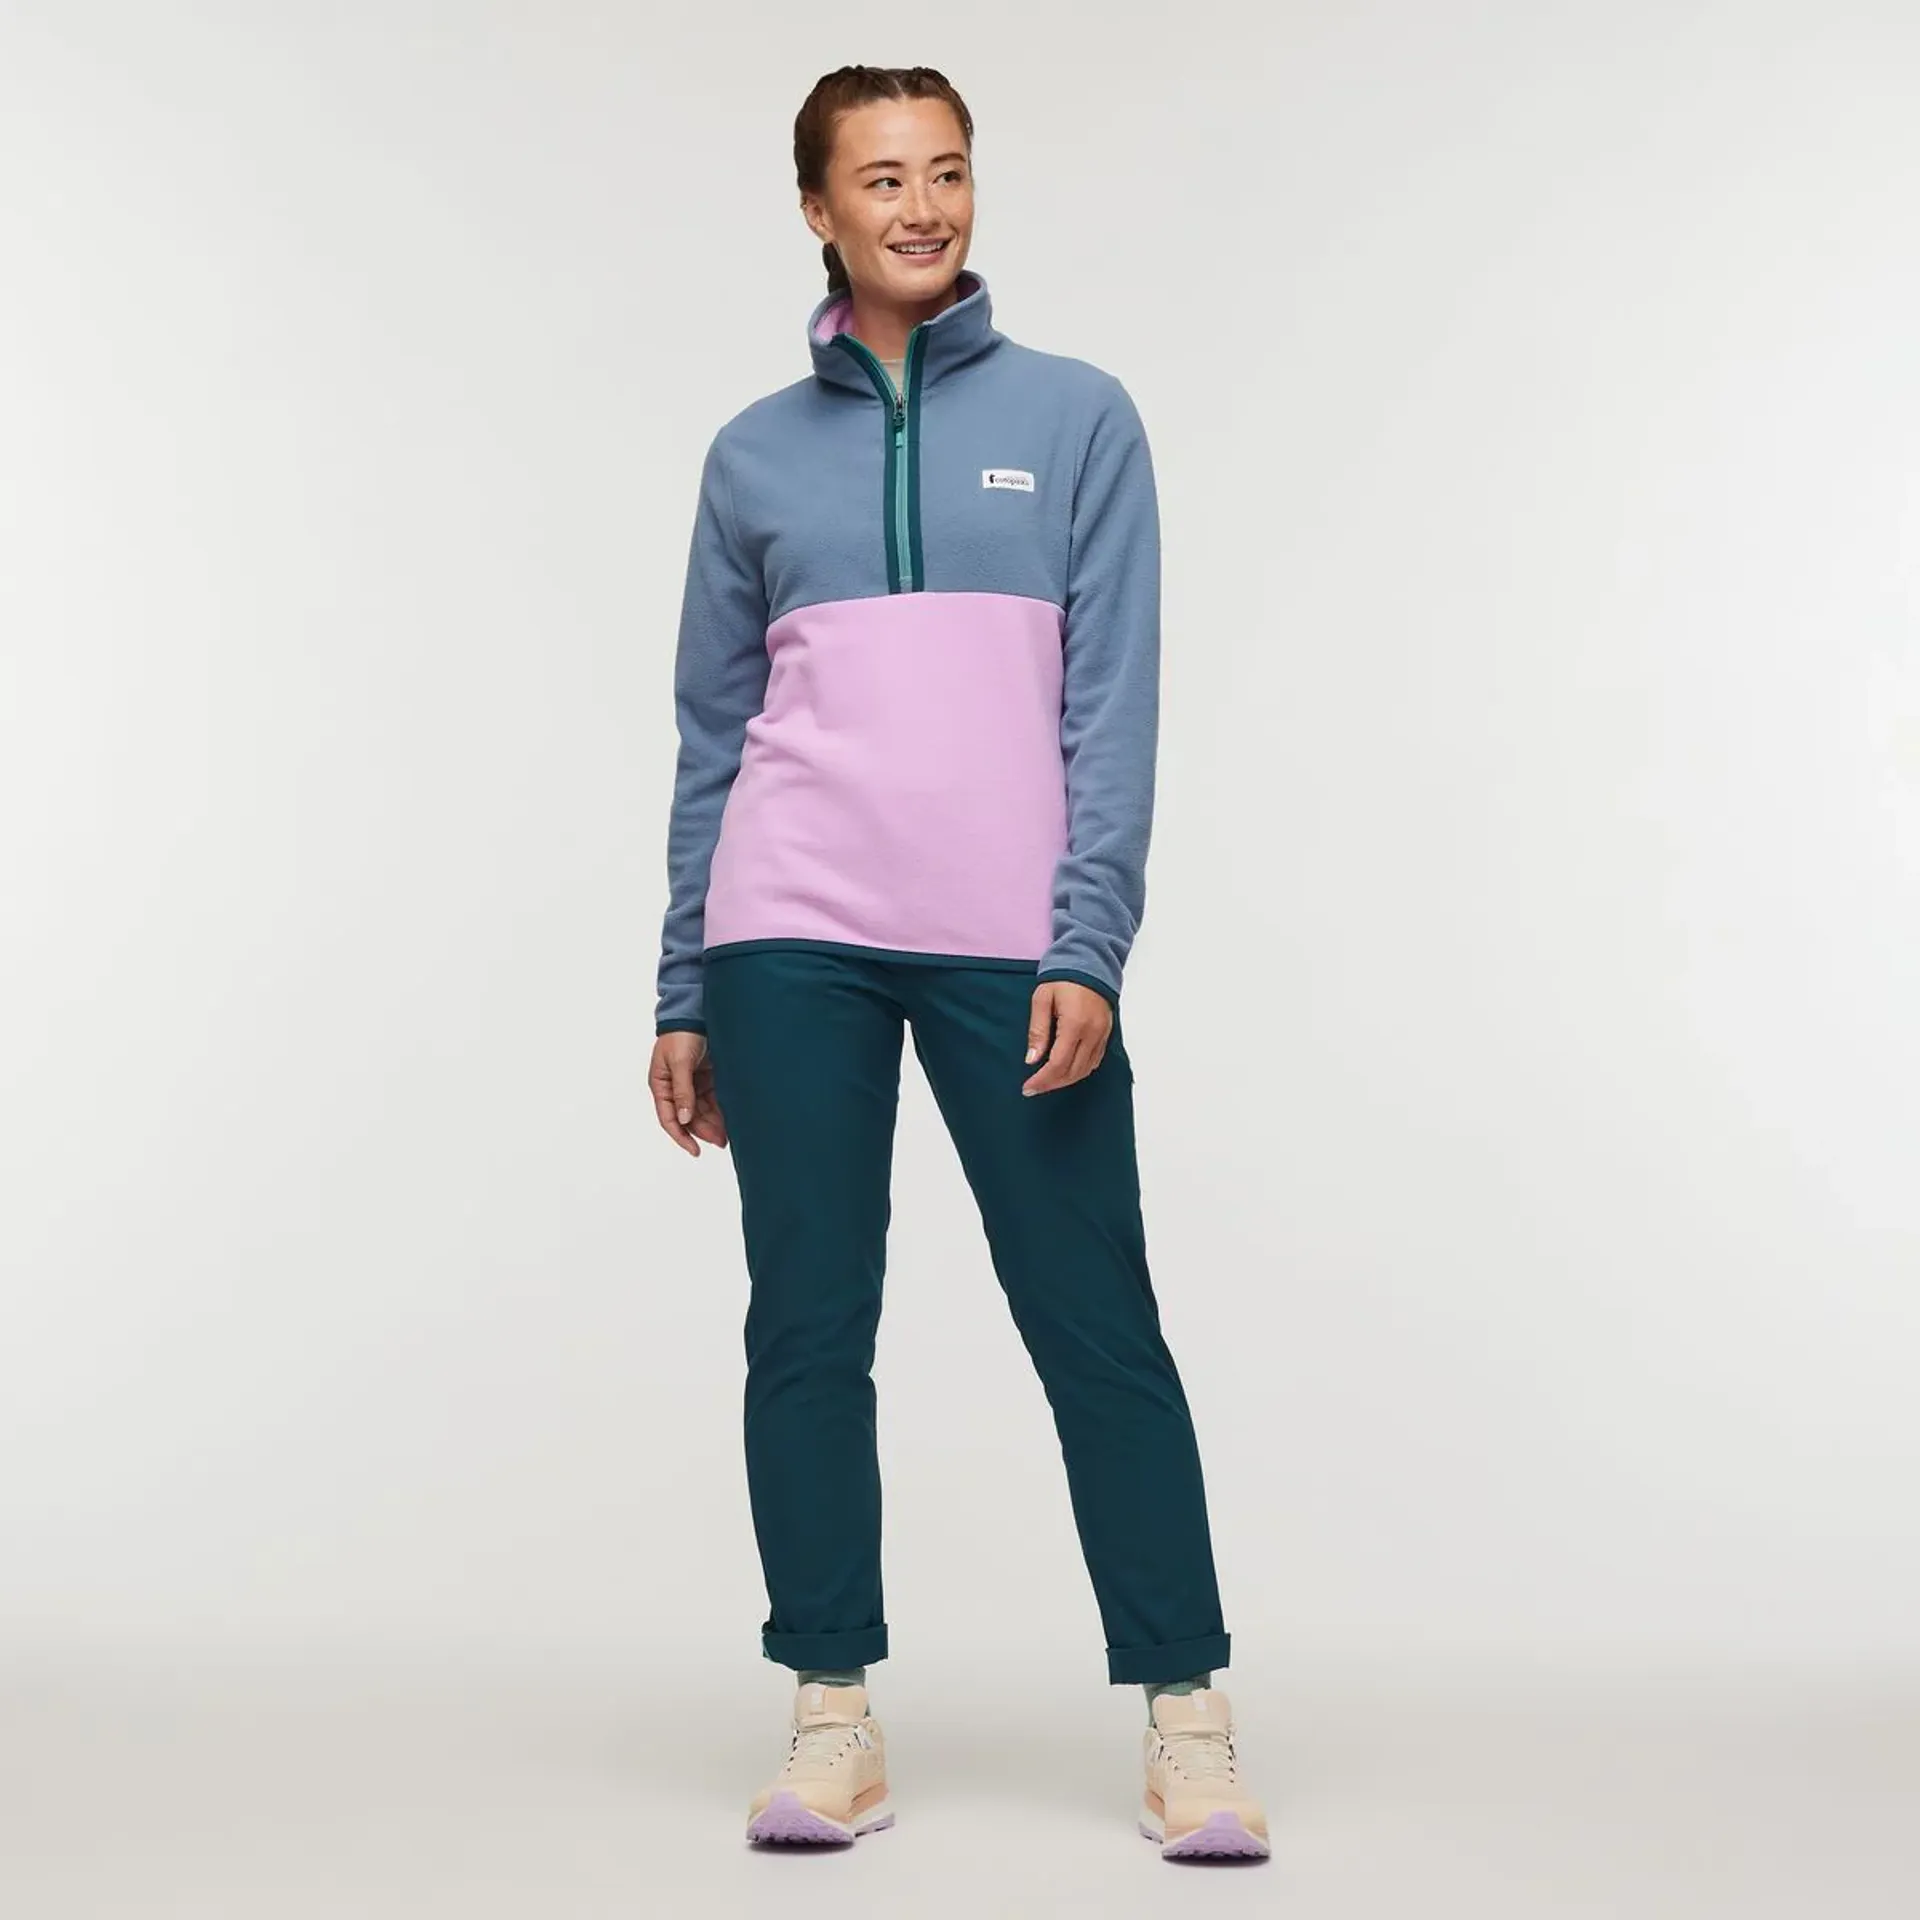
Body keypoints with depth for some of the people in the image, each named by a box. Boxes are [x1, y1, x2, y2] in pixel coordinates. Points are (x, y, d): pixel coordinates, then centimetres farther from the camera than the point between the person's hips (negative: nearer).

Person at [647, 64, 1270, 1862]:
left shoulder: (1077, 417, 7)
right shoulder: (755, 453, 12)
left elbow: (1112, 706, 0)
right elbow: (713, 736, 13)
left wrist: (1087, 949, -10)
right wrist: (685, 994, 9)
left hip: (1013, 947, -2)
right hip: (793, 939, 2)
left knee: (1096, 1325, 0)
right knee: (808, 1328, 5)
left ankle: (1185, 1714, 9)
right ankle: (831, 1715, 16)